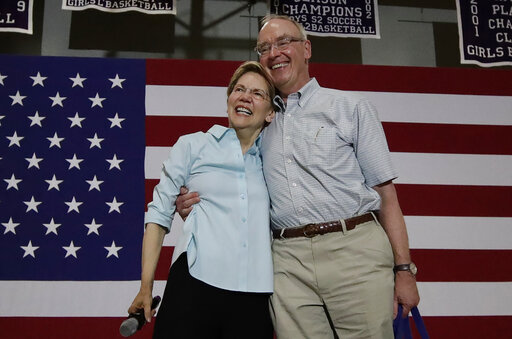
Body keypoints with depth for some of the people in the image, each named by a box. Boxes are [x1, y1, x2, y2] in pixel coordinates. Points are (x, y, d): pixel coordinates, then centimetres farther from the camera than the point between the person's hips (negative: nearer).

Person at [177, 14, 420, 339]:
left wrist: (403, 268, -4)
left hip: (354, 250, -2)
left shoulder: (351, 108, 8)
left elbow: (385, 191, 3)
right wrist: (196, 204, 4)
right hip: (289, 262, 3)